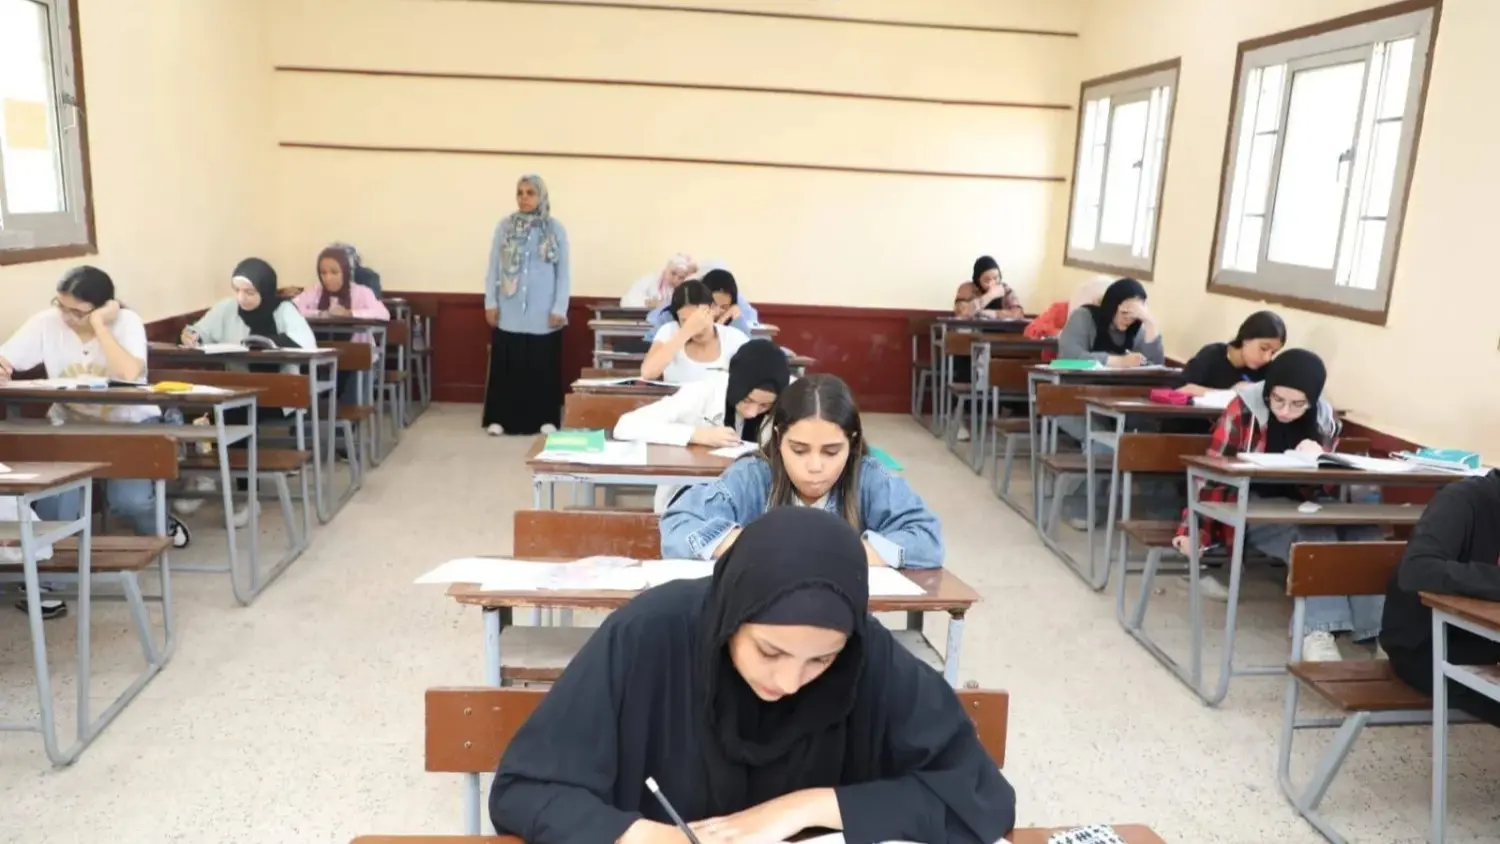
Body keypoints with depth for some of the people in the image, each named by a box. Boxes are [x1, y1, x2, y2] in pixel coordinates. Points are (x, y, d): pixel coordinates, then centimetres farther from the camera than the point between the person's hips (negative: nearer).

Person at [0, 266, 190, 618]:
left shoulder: (127, 321, -17)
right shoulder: (45, 322, -8)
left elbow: (130, 374, -33)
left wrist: (99, 326, -30)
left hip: (130, 424, -2)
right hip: (70, 425, 3)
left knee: (129, 501, -22)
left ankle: (160, 527, 16)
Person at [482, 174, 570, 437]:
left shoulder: (556, 229, 1)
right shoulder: (505, 226, 4)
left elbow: (563, 272, 1)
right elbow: (493, 267, 6)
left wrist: (560, 308, -5)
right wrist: (490, 302, 0)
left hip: (542, 312, -1)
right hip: (509, 311, 1)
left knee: (543, 366, 4)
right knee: (505, 365, 4)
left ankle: (545, 418, 14)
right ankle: (500, 418, 13)